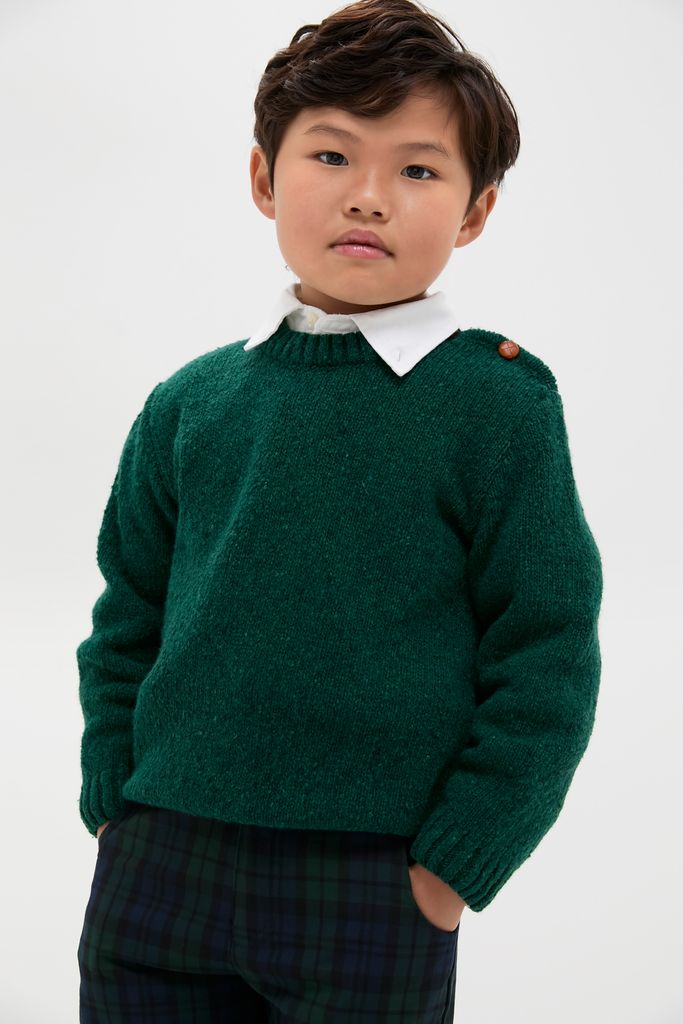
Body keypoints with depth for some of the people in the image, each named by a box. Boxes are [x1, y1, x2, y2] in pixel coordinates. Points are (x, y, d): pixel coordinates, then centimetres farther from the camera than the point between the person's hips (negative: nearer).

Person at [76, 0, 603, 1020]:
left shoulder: (499, 401, -7)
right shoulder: (191, 402, 3)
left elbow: (546, 661, -6)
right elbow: (128, 624, 12)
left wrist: (452, 864, -8)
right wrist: (116, 805, 4)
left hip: (376, 891, -3)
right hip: (162, 866, 3)